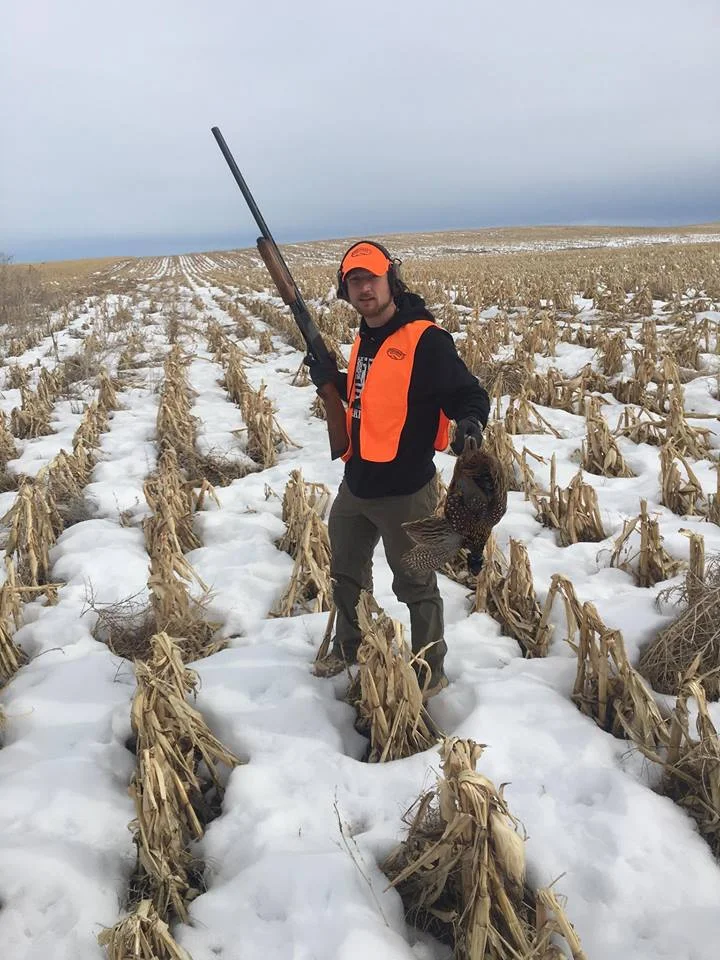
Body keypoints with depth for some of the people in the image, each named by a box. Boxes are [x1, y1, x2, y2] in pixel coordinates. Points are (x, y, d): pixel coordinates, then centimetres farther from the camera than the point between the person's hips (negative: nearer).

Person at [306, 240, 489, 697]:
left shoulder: (425, 339, -17)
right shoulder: (365, 338, 9)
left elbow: (469, 394, -18)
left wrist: (470, 425, -39)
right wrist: (331, 378, 5)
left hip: (403, 489, -8)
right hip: (356, 483, 9)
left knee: (415, 585, 8)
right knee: (347, 569, 24)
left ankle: (430, 673, 29)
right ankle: (349, 647, 48)